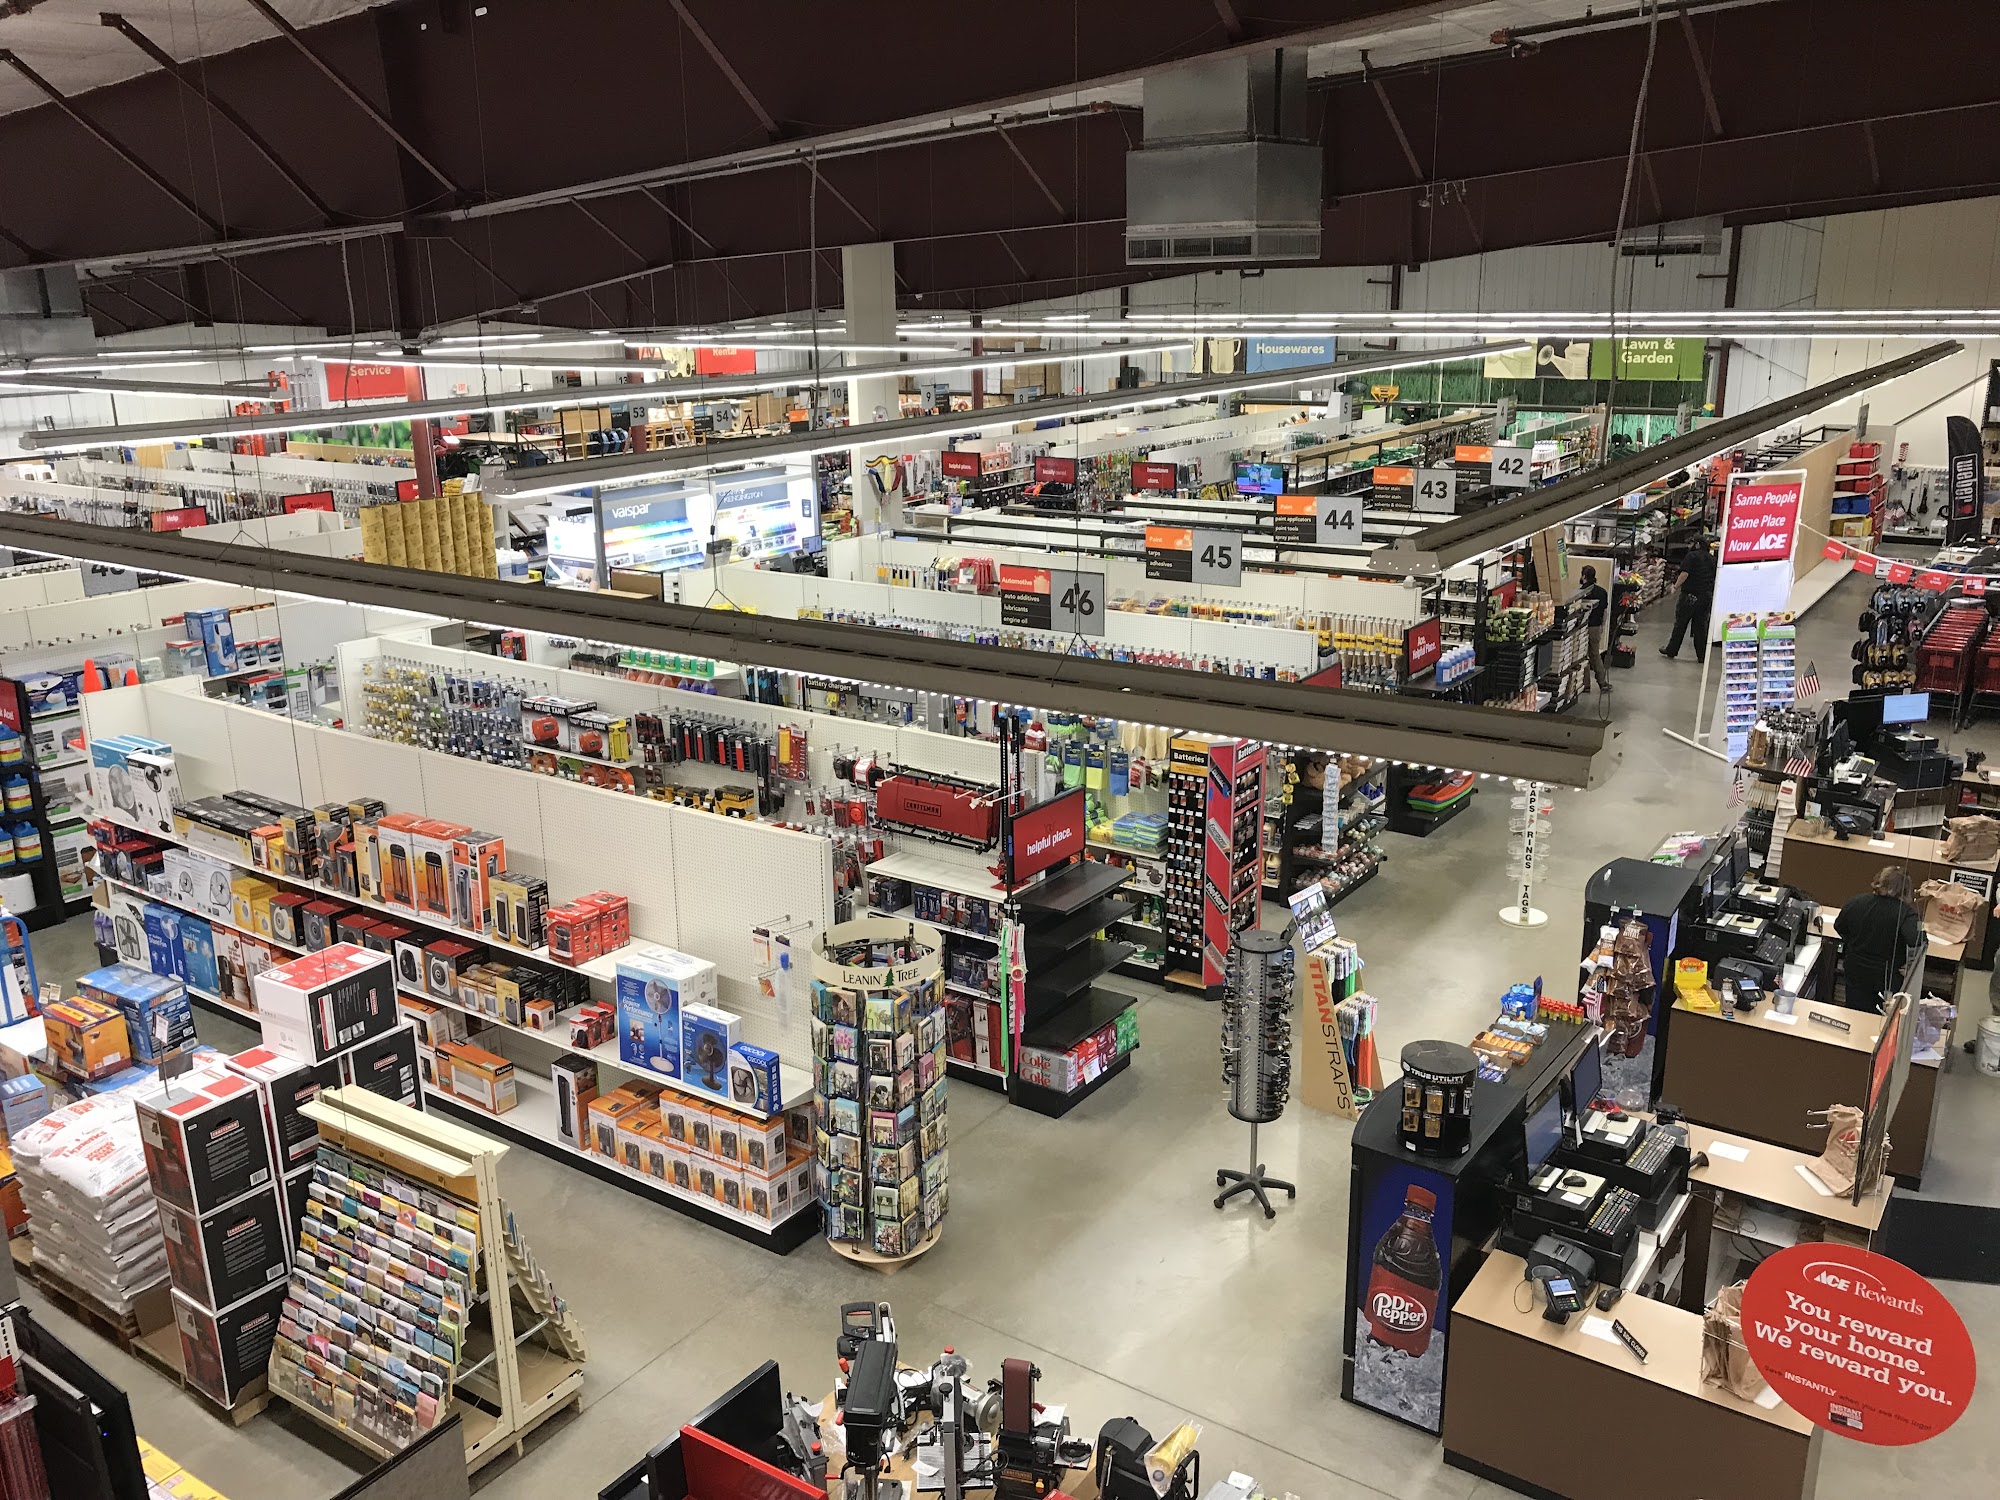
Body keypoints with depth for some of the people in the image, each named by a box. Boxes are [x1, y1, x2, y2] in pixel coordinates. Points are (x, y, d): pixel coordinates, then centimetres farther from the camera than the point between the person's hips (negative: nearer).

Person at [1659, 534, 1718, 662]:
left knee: (1680, 624, 4)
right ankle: (1702, 655, 7)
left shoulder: (1692, 556, -8)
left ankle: (1671, 651, 11)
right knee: (1701, 625, 8)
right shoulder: (1712, 559, 10)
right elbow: (1715, 578, 13)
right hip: (1707, 596, 5)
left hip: (1690, 595, -5)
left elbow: (1684, 574, -18)